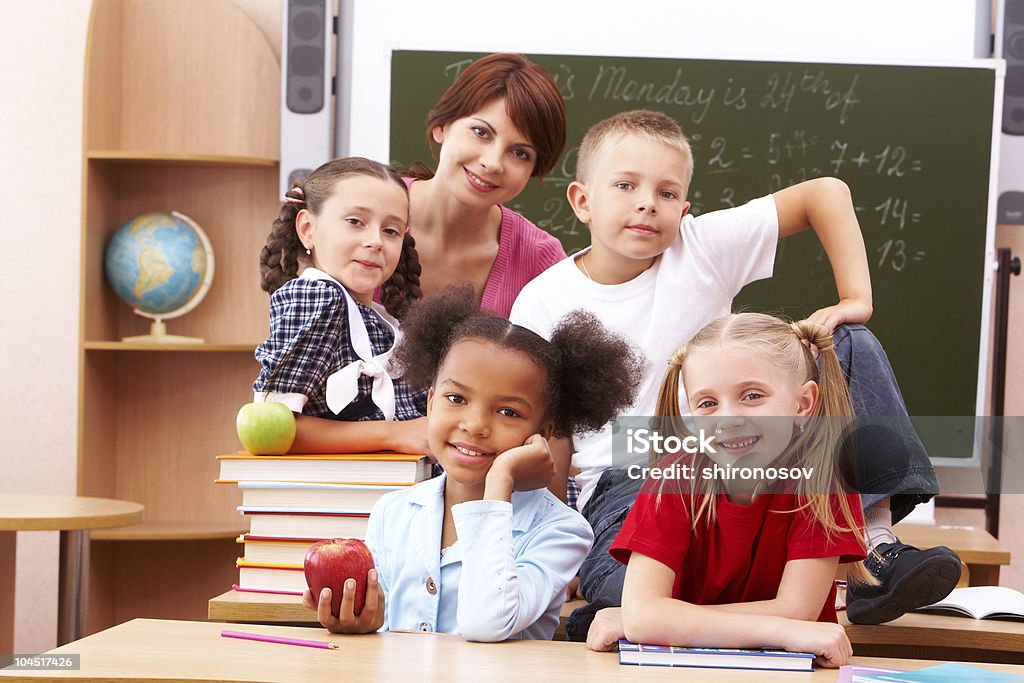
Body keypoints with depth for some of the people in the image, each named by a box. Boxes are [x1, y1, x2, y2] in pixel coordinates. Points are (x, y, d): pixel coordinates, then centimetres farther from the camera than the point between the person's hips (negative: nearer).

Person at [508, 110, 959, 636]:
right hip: (624, 485, -4)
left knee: (849, 346, -13)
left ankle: (872, 542, -18)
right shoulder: (542, 303, -5)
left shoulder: (702, 247, -4)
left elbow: (826, 193, -1)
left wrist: (854, 300, -10)